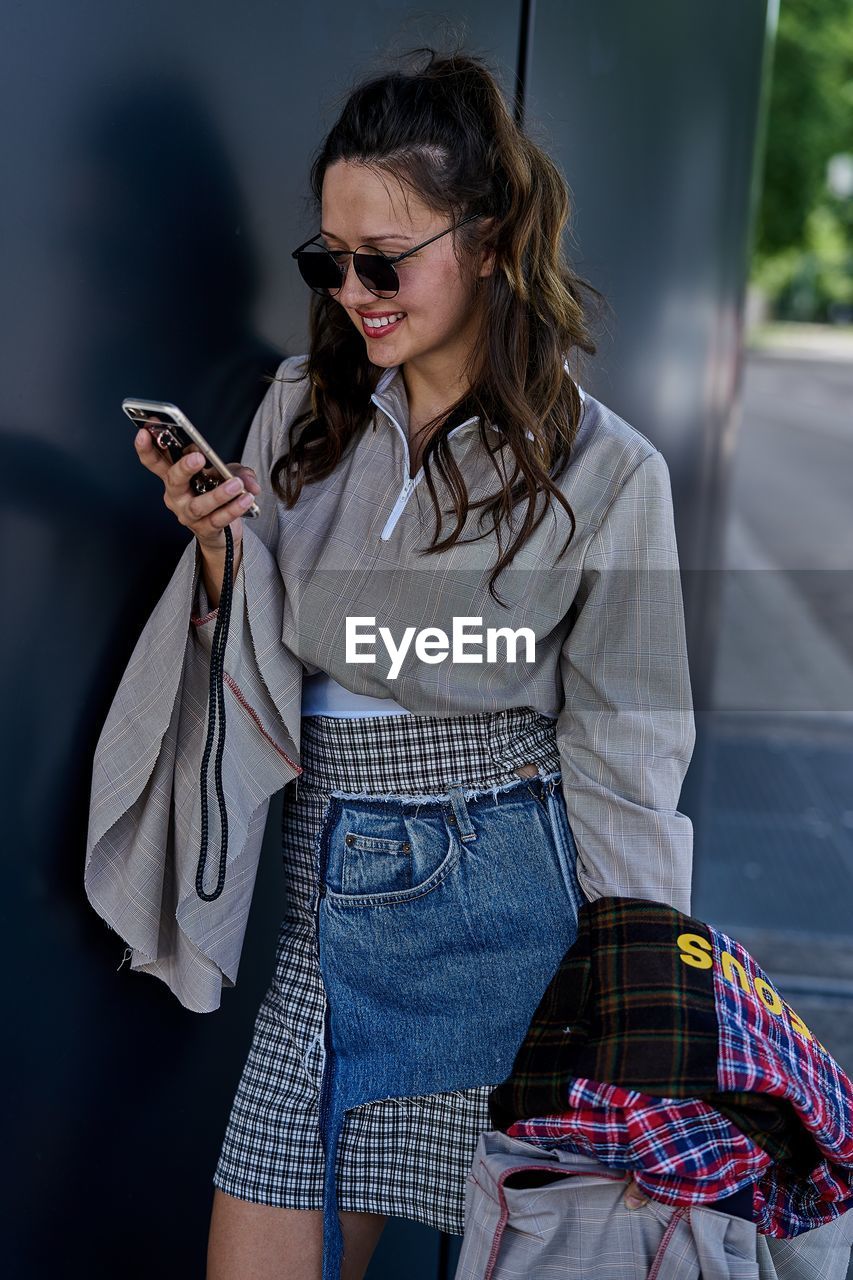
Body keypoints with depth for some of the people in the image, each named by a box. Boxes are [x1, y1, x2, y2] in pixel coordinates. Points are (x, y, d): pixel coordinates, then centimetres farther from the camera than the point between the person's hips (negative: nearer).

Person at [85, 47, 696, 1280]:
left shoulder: (605, 472, -9)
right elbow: (257, 666, 8)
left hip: (501, 898, -3)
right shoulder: (303, 407, 2)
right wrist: (219, 550, -12)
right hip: (329, 887, 4)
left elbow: (619, 760, -3)